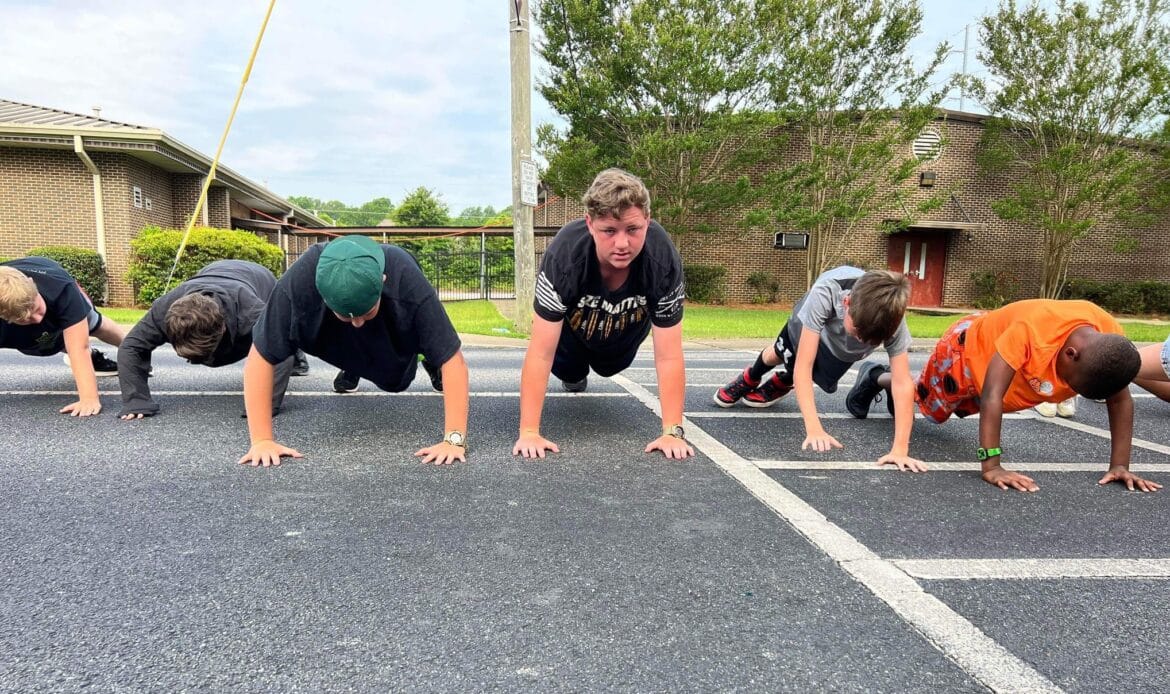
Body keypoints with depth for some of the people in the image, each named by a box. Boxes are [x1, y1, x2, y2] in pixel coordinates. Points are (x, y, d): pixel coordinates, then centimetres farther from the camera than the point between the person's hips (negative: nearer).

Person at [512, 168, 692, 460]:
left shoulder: (664, 261, -41)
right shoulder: (563, 257, -45)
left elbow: (668, 357, -34)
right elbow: (541, 353, -41)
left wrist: (672, 432, -38)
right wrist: (529, 432, -43)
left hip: (627, 326, 1)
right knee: (568, 369, -9)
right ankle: (574, 375, 29)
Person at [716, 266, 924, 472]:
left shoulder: (892, 317, -44)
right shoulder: (824, 293, -49)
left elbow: (902, 382, -44)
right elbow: (803, 366, -48)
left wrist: (900, 449, -53)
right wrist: (814, 429, -55)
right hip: (811, 318, -1)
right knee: (780, 353, 23)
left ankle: (780, 384, 42)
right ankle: (750, 379, 56)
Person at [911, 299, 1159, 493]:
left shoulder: (1110, 337, -29)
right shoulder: (1032, 328, -47)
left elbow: (1120, 400, -17)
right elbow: (992, 395, -48)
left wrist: (1120, 465, -21)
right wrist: (991, 466, -49)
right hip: (968, 349, -5)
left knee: (960, 407, 32)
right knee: (932, 406, 21)